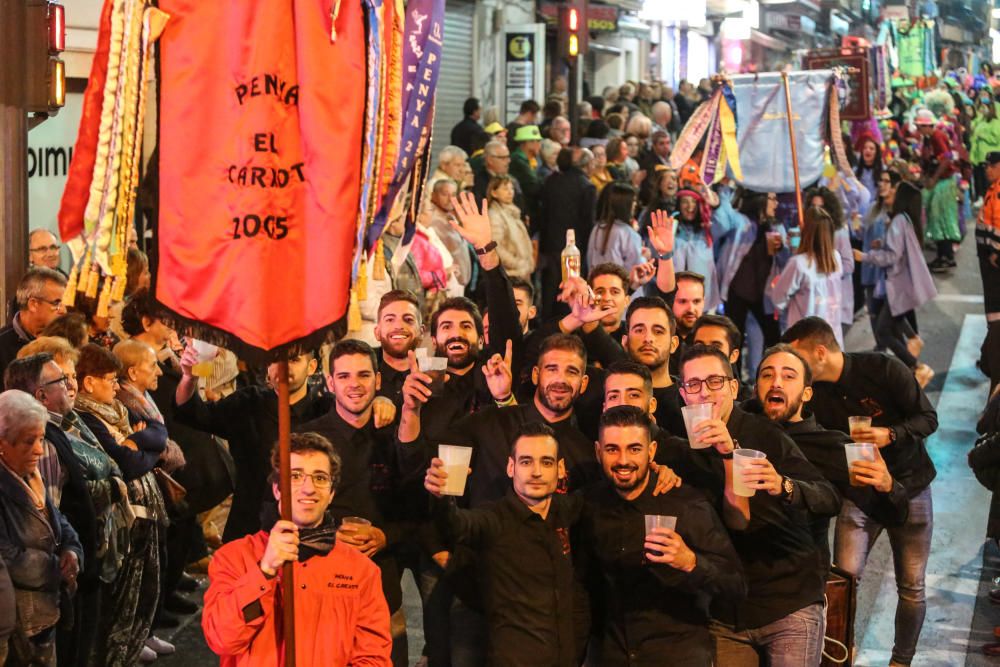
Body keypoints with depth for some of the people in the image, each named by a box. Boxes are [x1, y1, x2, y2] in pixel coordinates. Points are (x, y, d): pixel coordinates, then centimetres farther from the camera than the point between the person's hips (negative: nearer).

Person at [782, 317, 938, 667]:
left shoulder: (883, 369, -17)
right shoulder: (814, 394, -6)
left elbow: (928, 418, -14)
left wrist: (890, 435, -30)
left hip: (909, 486, -2)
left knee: (912, 587, 5)